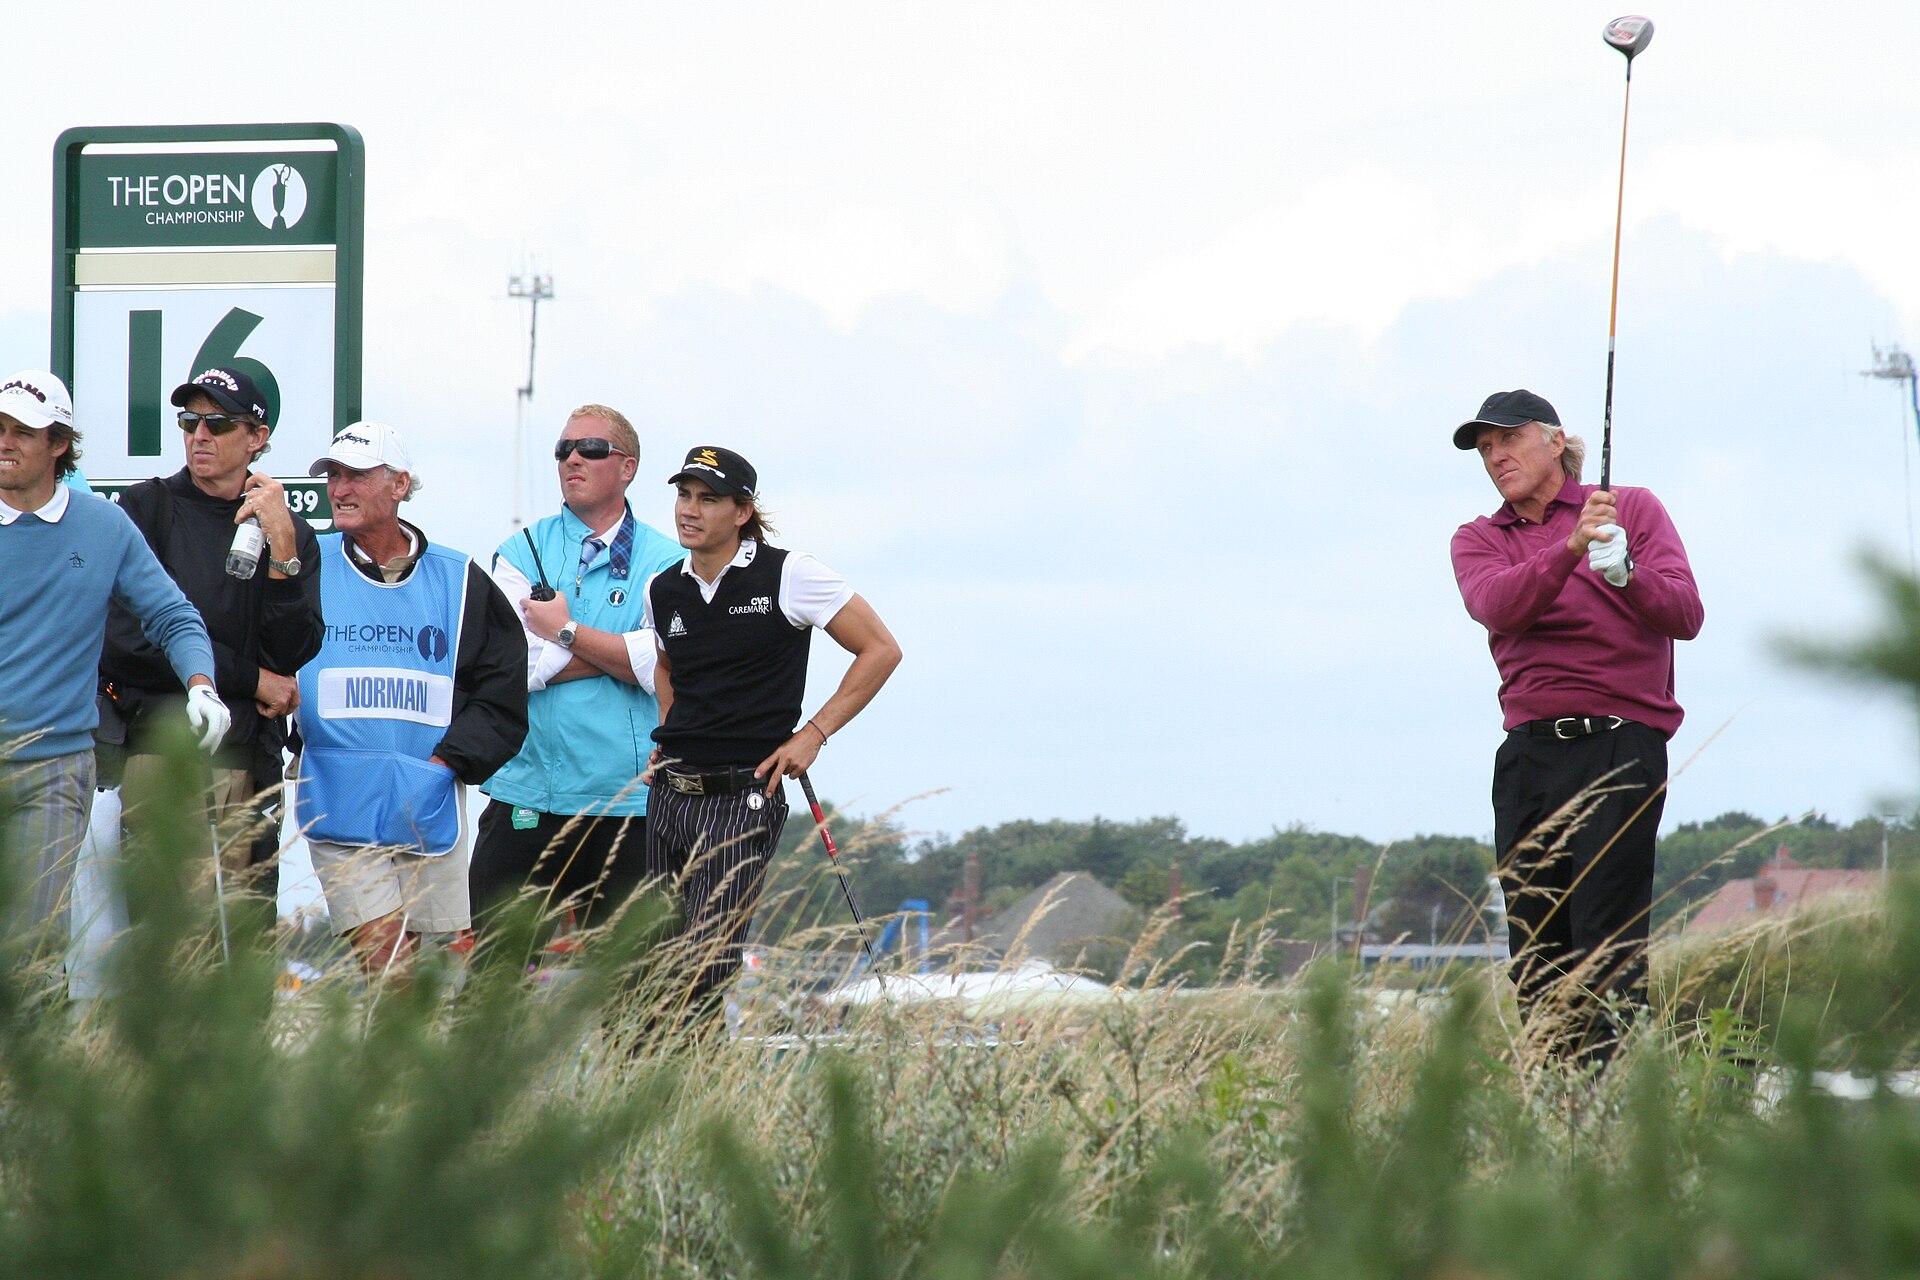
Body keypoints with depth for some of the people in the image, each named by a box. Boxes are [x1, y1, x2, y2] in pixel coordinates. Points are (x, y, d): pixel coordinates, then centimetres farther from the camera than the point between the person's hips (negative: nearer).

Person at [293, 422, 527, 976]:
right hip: (340, 801, -2)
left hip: (430, 806, 2)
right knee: (385, 958, -15)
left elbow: (503, 697, 6)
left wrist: (444, 764, -5)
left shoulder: (460, 583, 7)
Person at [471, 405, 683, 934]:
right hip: (529, 799, 1)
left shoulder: (667, 563, 6)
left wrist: (566, 632, -7)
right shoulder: (520, 554, 9)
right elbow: (521, 667, -6)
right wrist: (622, 655, -6)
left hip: (630, 805, -1)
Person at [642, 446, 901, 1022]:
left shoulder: (787, 575, -5)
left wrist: (812, 735, -5)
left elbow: (880, 650, -1)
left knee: (705, 968, -14)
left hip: (743, 796, -6)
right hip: (669, 795, 6)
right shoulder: (663, 591, 12)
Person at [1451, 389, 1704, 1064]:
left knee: (1607, 947, -13)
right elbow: (1497, 605, -9)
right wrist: (1572, 547, -25)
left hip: (1620, 747, -4)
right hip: (1529, 751, 4)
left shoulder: (1634, 509, 9)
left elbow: (1685, 615, -3)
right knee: (1536, 951, 2)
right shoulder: (1479, 541, 14)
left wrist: (1625, 574, -23)